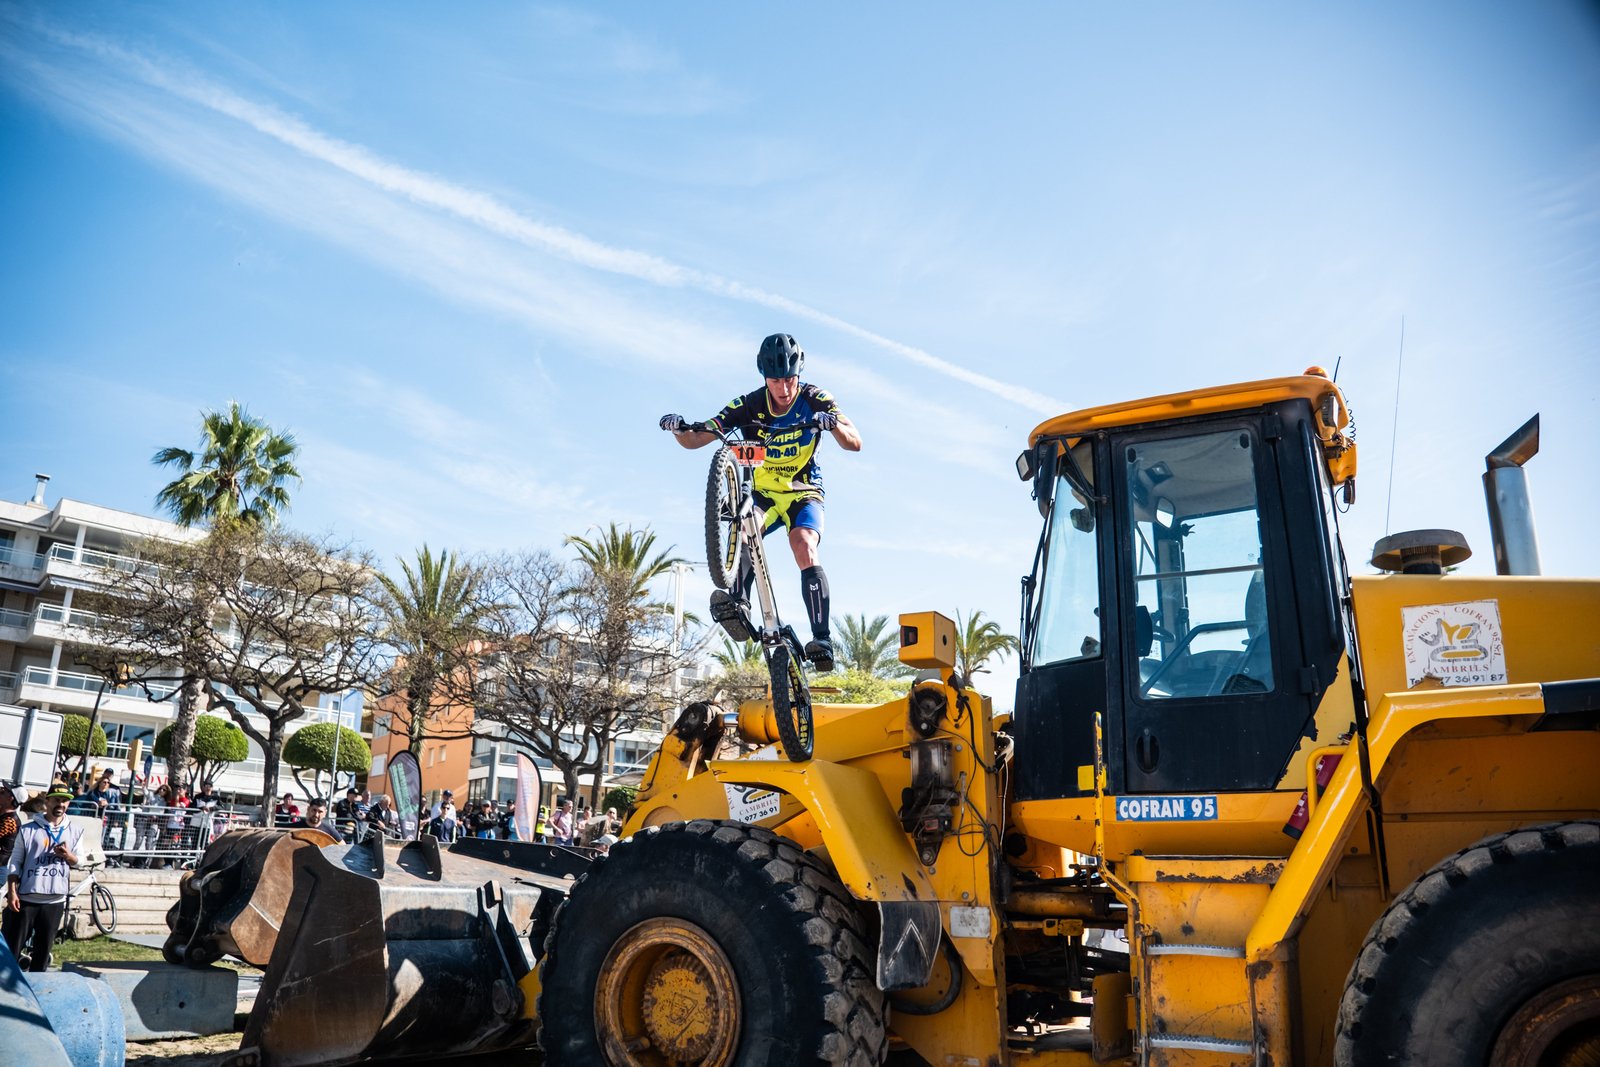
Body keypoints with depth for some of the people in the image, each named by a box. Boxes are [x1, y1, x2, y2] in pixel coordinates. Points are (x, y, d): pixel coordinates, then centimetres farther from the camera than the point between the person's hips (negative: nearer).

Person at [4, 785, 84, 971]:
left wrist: (67, 855, -14)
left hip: (55, 900, 2)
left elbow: (79, 861, 8)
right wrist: (12, 892, -10)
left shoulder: (75, 831, 7)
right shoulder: (28, 830, 0)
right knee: (12, 947, 3)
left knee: (44, 948, 9)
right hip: (26, 899, -2)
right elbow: (15, 862, -1)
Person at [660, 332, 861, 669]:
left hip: (803, 493, -1)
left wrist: (832, 422, -45)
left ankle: (822, 640, -30)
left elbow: (854, 444, -25)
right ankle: (738, 604, -45)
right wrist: (679, 429, -37)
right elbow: (695, 441, -15)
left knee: (804, 546, -28)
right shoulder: (749, 406, -13)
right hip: (763, 493, 1)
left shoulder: (815, 400, -14)